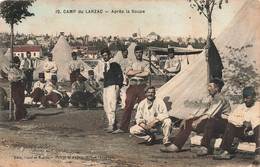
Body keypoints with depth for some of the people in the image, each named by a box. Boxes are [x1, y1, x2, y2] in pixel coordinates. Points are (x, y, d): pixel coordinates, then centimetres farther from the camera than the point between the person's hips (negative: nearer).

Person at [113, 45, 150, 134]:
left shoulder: (146, 63, 12)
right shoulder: (132, 64, 18)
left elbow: (146, 73, -7)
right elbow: (128, 73, -1)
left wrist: (134, 73, 0)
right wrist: (139, 71, -5)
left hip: (142, 86, -2)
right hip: (132, 87, 2)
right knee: (128, 107, -2)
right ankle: (123, 128, 0)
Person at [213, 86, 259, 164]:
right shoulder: (241, 107, 14)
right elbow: (231, 117, 0)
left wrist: (250, 125, -16)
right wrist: (243, 122, -13)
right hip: (245, 133, 4)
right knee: (230, 125, -15)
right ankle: (225, 152, -23)